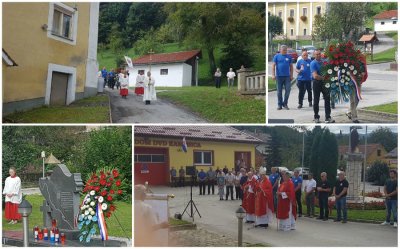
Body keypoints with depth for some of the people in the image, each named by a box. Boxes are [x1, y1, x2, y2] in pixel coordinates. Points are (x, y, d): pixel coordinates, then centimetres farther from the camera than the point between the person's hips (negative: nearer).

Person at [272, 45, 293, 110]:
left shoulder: (289, 57, 8)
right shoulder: (276, 56, 3)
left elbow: (291, 66, 11)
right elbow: (273, 66, 0)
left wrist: (291, 75, 5)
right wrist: (273, 75, -8)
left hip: (287, 76, 1)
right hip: (279, 76, -1)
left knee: (288, 90, -3)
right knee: (279, 91, 4)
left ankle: (285, 103, 11)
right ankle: (280, 104, 14)